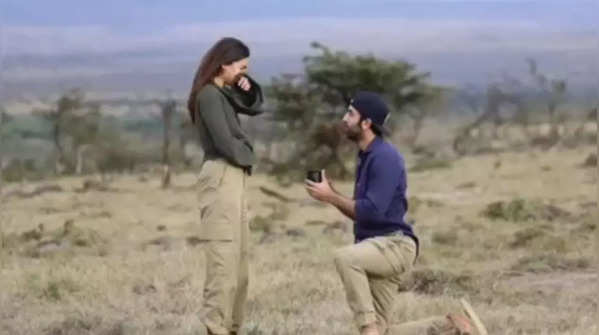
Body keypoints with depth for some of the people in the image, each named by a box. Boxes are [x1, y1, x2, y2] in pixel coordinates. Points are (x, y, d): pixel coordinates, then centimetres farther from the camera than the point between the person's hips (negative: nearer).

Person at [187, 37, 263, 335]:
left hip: (234, 178, 10)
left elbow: (255, 108, 25)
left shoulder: (224, 92, 16)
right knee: (223, 260, -12)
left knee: (238, 262, 11)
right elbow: (225, 142, -17)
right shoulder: (208, 95, -12)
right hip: (221, 177, -10)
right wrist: (248, 157, 0)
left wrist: (248, 89, 6)